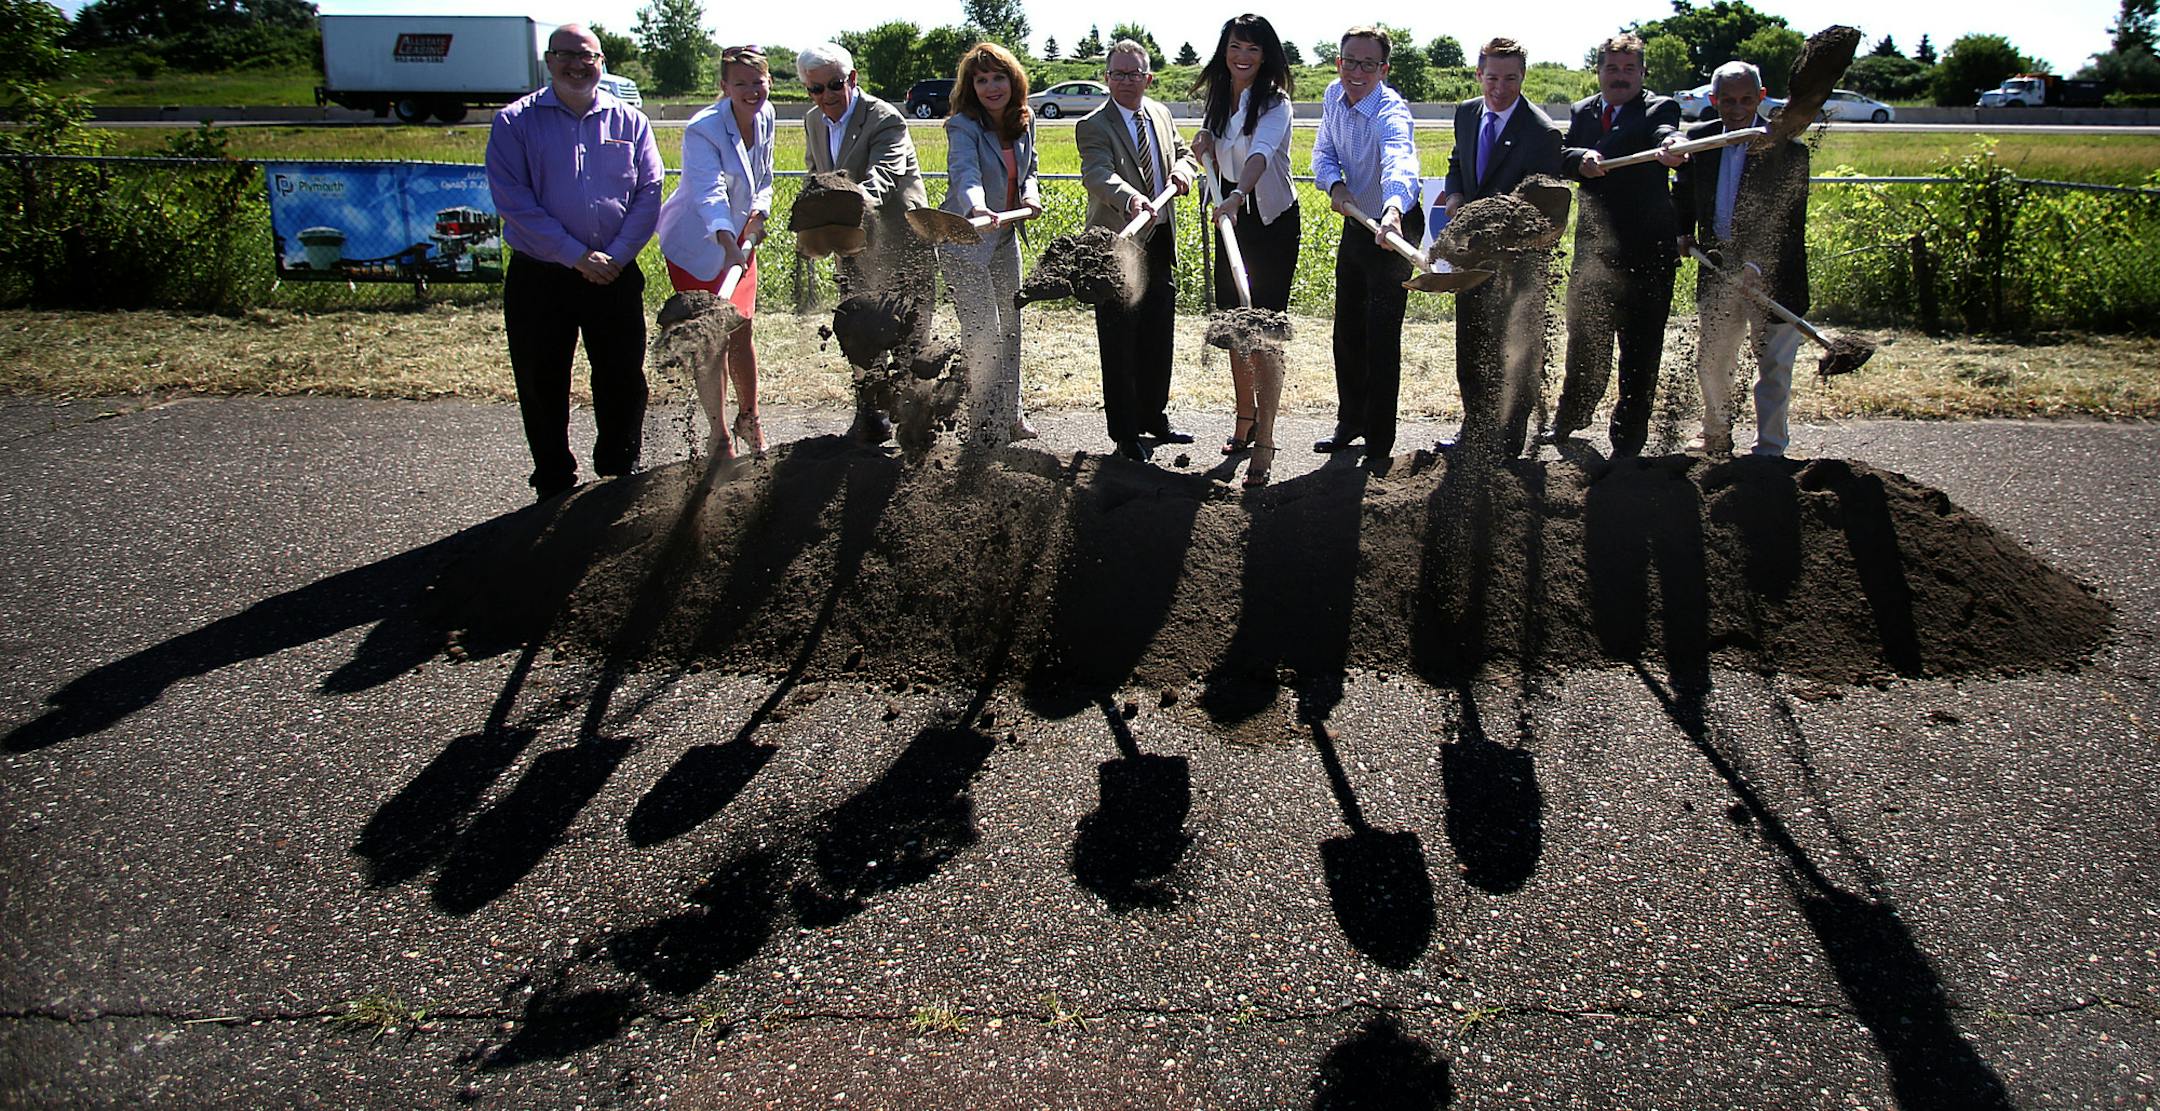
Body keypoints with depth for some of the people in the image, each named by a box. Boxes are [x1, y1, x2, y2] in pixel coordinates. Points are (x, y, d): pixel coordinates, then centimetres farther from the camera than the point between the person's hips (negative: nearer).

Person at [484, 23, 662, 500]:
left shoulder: (629, 121, 6)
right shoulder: (516, 122, -1)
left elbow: (649, 193, 1)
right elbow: (513, 201, -10)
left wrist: (617, 255, -11)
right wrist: (576, 256, -16)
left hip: (615, 276, 1)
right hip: (538, 278, -1)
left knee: (624, 380, 8)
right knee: (542, 385, 7)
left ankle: (620, 472, 28)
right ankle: (554, 487, 22)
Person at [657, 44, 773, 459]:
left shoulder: (764, 117, -2)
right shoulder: (702, 129, -25)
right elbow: (708, 192, -39)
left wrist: (758, 213, -10)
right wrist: (729, 245, -54)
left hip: (740, 241, 6)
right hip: (698, 244, -6)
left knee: (741, 331, 14)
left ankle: (749, 418, 32)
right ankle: (719, 437, 11)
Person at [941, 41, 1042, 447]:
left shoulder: (1024, 122, 0)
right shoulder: (963, 127, -20)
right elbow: (965, 173, -38)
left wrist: (1030, 194, -7)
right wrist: (977, 208, -59)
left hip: (1005, 238, 7)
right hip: (965, 242, -7)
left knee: (1011, 326, 16)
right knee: (984, 331, -9)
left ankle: (1010, 414, 33)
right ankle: (983, 428, 3)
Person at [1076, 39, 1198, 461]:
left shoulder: (1160, 113, 11)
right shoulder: (1093, 126, -11)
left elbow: (1184, 154, 20)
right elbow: (1098, 175, -28)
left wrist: (1182, 169, -5)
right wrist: (1130, 199, -48)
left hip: (1160, 244, 7)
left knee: (1158, 340, 16)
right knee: (1120, 346, 1)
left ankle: (1153, 418, 32)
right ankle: (1124, 433, 12)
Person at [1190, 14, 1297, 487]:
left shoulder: (1275, 103, -14)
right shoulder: (1217, 100, 8)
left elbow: (1260, 152, -34)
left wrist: (1238, 195, -53)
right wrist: (1202, 149, -1)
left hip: (1272, 224, -7)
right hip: (1230, 220, 7)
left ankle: (1264, 441, -5)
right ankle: (1246, 419, 30)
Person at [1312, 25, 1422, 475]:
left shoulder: (1390, 113, -29)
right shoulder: (1333, 96, -5)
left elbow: (1399, 163, -49)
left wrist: (1393, 210, -69)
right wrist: (1335, 184, -21)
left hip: (1392, 229, -7)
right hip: (1355, 223, 7)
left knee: (1382, 337, -7)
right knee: (1347, 333, 16)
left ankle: (1379, 446, 3)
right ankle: (1351, 421, 34)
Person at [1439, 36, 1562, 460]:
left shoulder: (1542, 133, -18)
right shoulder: (1466, 113, 2)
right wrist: (1456, 196, -4)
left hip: (1516, 256, -7)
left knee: (1512, 356, 0)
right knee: (1469, 348, 18)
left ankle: (1506, 447, 11)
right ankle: (1474, 432, 34)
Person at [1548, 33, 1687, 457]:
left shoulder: (1659, 108, -4)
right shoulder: (1582, 111, 12)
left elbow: (1666, 134, -25)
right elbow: (1560, 156, 4)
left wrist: (1668, 149, -49)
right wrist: (1580, 158, -18)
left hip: (1647, 249, -4)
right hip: (1595, 246, 4)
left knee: (1641, 351, 2)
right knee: (1585, 341, 13)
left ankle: (1628, 441, 13)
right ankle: (1570, 418, 35)